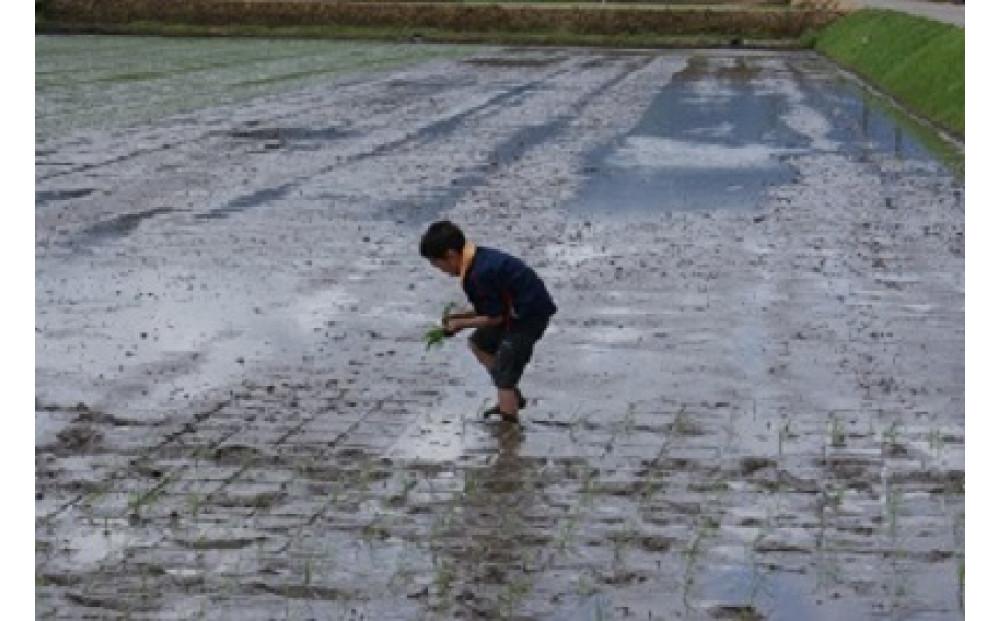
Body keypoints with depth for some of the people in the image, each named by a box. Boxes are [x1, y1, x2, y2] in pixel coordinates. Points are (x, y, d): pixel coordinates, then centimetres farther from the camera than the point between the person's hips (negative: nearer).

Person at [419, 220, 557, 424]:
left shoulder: (479, 274, -26)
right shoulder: (478, 258, 4)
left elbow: (494, 317, -18)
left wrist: (461, 323, -6)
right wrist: (459, 316, 7)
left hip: (529, 315, -11)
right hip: (516, 309, 11)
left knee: (504, 376, -10)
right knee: (478, 343, 23)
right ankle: (513, 397, 30)